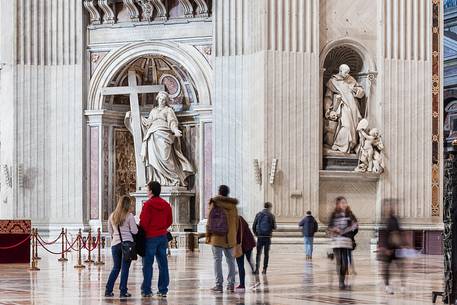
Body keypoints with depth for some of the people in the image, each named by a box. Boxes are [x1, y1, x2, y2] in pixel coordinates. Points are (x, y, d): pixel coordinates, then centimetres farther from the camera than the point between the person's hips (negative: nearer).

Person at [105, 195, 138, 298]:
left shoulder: (112, 216, 8)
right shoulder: (129, 216, -7)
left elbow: (110, 231, 16)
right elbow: (134, 231, -6)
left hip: (115, 244, 4)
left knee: (116, 267, 15)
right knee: (125, 268, 1)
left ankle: (108, 290, 10)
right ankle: (123, 291, 0)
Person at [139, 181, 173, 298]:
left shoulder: (148, 204, -11)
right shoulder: (166, 205, 7)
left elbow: (143, 222, -12)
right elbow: (169, 221, 12)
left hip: (150, 237, -5)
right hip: (163, 236, 5)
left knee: (148, 264, 0)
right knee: (163, 263, 7)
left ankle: (146, 290, 0)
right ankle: (163, 290, 7)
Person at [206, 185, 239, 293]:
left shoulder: (214, 203, -5)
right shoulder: (233, 206, 8)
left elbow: (210, 221, -6)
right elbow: (236, 222, 11)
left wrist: (208, 235, 0)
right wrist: (234, 237, 17)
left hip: (217, 237, -4)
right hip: (230, 238, 4)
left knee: (217, 260, -1)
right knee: (230, 260, 9)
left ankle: (219, 284, -5)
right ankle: (231, 284, 7)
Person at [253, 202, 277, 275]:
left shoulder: (258, 214, 2)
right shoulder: (271, 215, -5)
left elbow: (254, 226, 1)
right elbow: (274, 227, -6)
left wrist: (256, 234, 15)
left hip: (259, 237, 1)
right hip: (268, 237, -1)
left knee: (258, 253, 7)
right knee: (266, 253, 9)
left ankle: (257, 268, -7)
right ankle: (264, 269, 6)